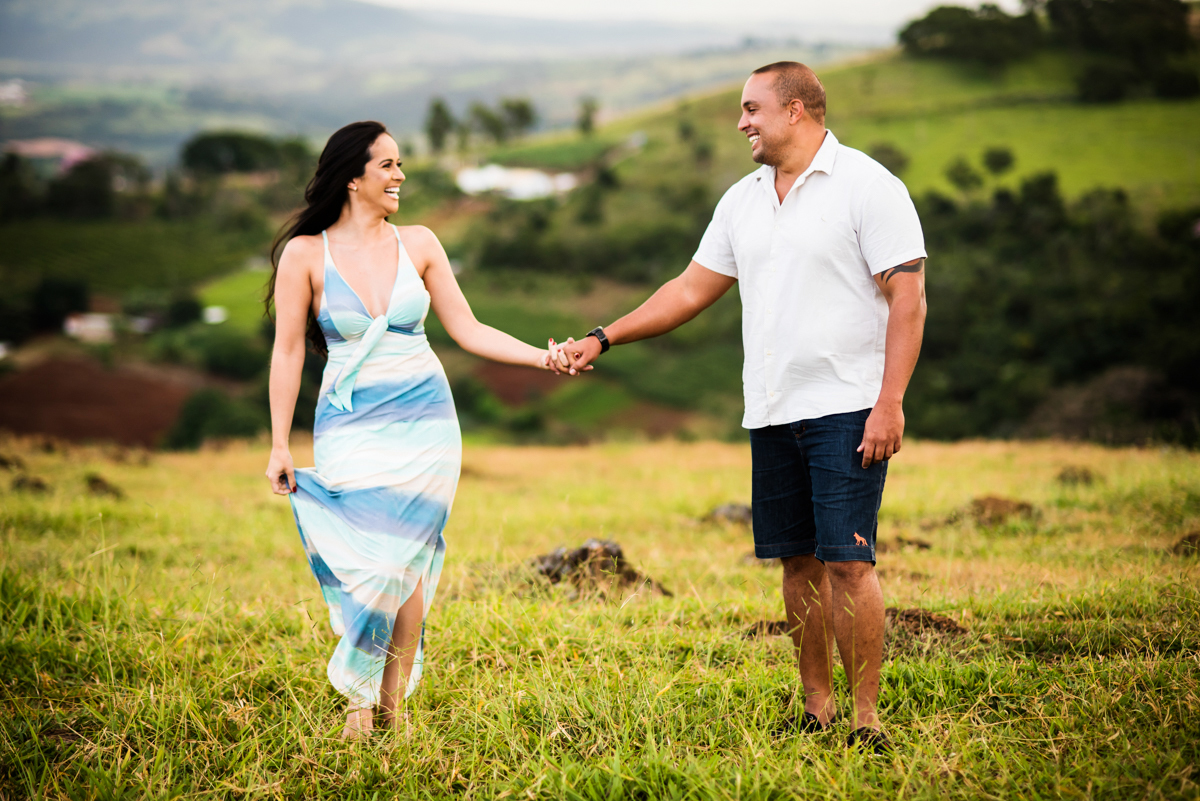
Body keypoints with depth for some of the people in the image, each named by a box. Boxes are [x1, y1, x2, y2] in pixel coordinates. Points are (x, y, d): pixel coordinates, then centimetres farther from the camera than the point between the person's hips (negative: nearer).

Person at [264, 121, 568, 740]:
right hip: (351, 427, -2)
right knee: (363, 561, -8)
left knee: (406, 560, -4)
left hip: (424, 421, 2)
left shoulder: (418, 244, 6)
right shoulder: (306, 254, -2)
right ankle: (359, 701, 6)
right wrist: (280, 446, 0)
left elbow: (467, 330, 8)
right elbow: (287, 351, 1)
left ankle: (393, 703, 6)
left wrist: (543, 357, -3)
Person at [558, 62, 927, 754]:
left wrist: (890, 402, -17)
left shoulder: (868, 186, -6)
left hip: (847, 409, -6)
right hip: (772, 412, 7)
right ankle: (817, 708, 17)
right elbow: (694, 288, 20)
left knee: (848, 562, -10)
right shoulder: (744, 199, 15)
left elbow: (908, 298, -10)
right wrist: (604, 338, 15)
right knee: (799, 562, 8)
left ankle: (867, 718, -4)